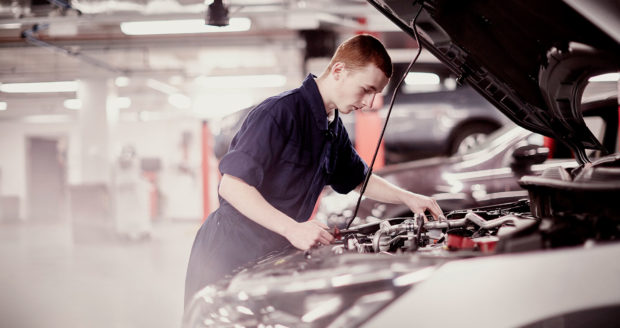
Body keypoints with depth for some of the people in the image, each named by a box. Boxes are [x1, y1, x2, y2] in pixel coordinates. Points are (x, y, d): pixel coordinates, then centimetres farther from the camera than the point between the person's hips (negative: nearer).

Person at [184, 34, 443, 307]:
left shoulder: (334, 130, 11)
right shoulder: (281, 112, -19)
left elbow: (359, 179, 29)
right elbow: (232, 185, -25)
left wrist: (407, 198, 14)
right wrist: (292, 229, -30)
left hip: (271, 257, 8)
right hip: (227, 257, -8)